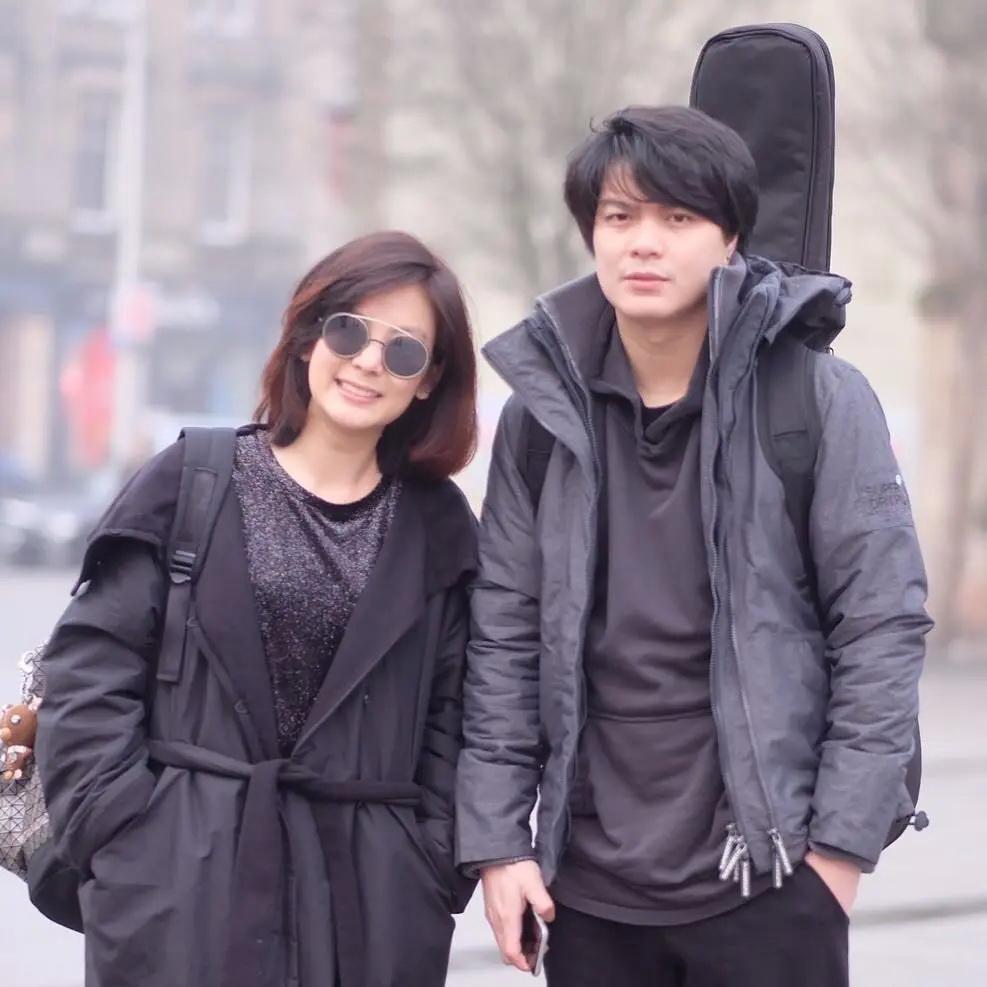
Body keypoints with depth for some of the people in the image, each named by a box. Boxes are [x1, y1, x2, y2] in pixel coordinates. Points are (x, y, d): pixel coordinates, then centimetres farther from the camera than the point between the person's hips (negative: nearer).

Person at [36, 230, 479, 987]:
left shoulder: (439, 528, 10)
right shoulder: (194, 484, 3)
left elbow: (453, 718, 9)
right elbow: (91, 669, 0)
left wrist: (436, 869, -2)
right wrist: (119, 836, -8)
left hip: (371, 896, 2)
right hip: (185, 883, -2)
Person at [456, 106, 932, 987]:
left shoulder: (818, 398, -5)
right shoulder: (543, 410, 5)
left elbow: (883, 623, -5)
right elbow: (505, 633, 7)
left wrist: (844, 840, -9)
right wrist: (495, 838, 1)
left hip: (765, 877, -3)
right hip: (589, 886, 3)